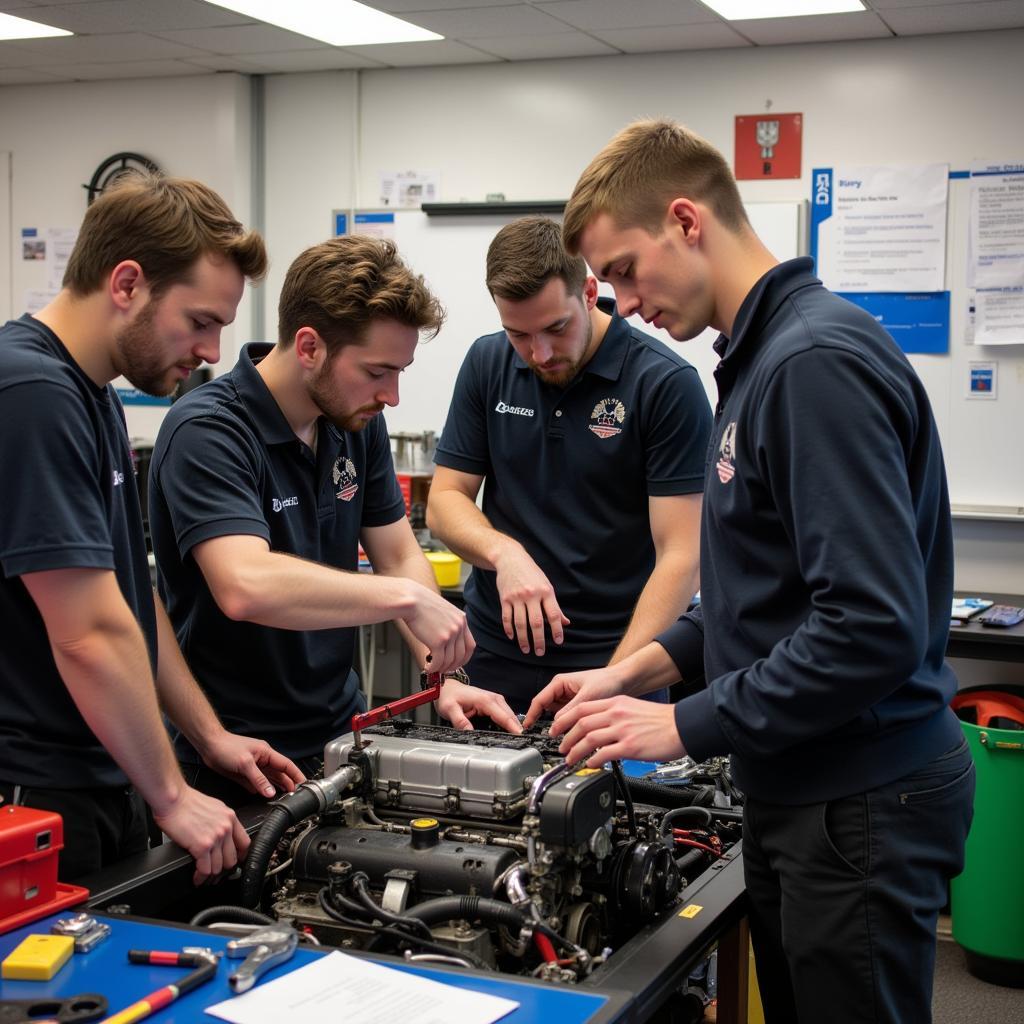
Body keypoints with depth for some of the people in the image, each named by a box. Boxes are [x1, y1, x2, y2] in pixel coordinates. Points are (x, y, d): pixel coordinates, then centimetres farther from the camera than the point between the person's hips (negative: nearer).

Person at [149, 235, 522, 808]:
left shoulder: (356, 422, 2)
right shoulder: (206, 432, -22)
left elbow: (400, 557, 6)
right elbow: (247, 586, -38)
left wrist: (442, 678, -8)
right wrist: (404, 597, -32)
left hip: (340, 738, 7)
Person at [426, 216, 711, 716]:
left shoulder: (667, 384, -15)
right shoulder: (487, 364, 1)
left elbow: (681, 556, -17)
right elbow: (445, 499, 2)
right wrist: (504, 552, -19)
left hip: (616, 661, -4)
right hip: (495, 660, 4)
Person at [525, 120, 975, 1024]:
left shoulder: (820, 362, -21)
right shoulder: (762, 355, 10)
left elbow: (874, 627, -27)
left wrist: (686, 726, -19)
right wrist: (642, 670, 8)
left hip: (862, 806, -9)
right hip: (799, 790, 9)